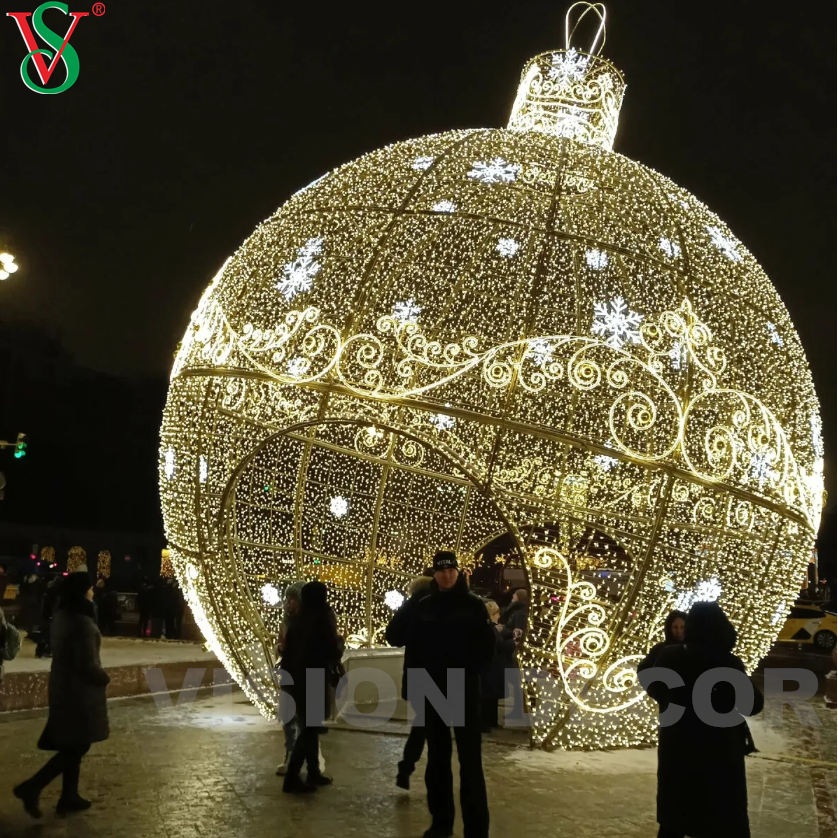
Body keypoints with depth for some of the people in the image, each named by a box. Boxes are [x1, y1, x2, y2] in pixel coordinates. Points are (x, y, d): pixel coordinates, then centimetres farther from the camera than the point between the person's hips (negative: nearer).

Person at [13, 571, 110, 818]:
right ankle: (32, 787, -1)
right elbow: (87, 664, -24)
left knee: (72, 745, 17)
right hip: (79, 691, -9)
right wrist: (104, 679, -5)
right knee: (78, 746, 2)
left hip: (63, 686, 9)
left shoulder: (61, 616, 5)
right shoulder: (82, 622, -24)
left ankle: (69, 797, 24)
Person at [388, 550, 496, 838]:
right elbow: (397, 637, 2)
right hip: (432, 691, 4)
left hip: (465, 691, -3)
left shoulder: (473, 604, -3)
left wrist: (469, 670, -15)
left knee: (470, 760, -5)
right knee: (437, 757, 13)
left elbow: (487, 644, -8)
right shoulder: (424, 606, 5)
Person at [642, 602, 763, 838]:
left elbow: (654, 690, 8)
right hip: (718, 754, -4)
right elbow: (753, 705, -9)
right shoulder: (728, 664, -20)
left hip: (676, 751, 4)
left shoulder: (669, 657, -8)